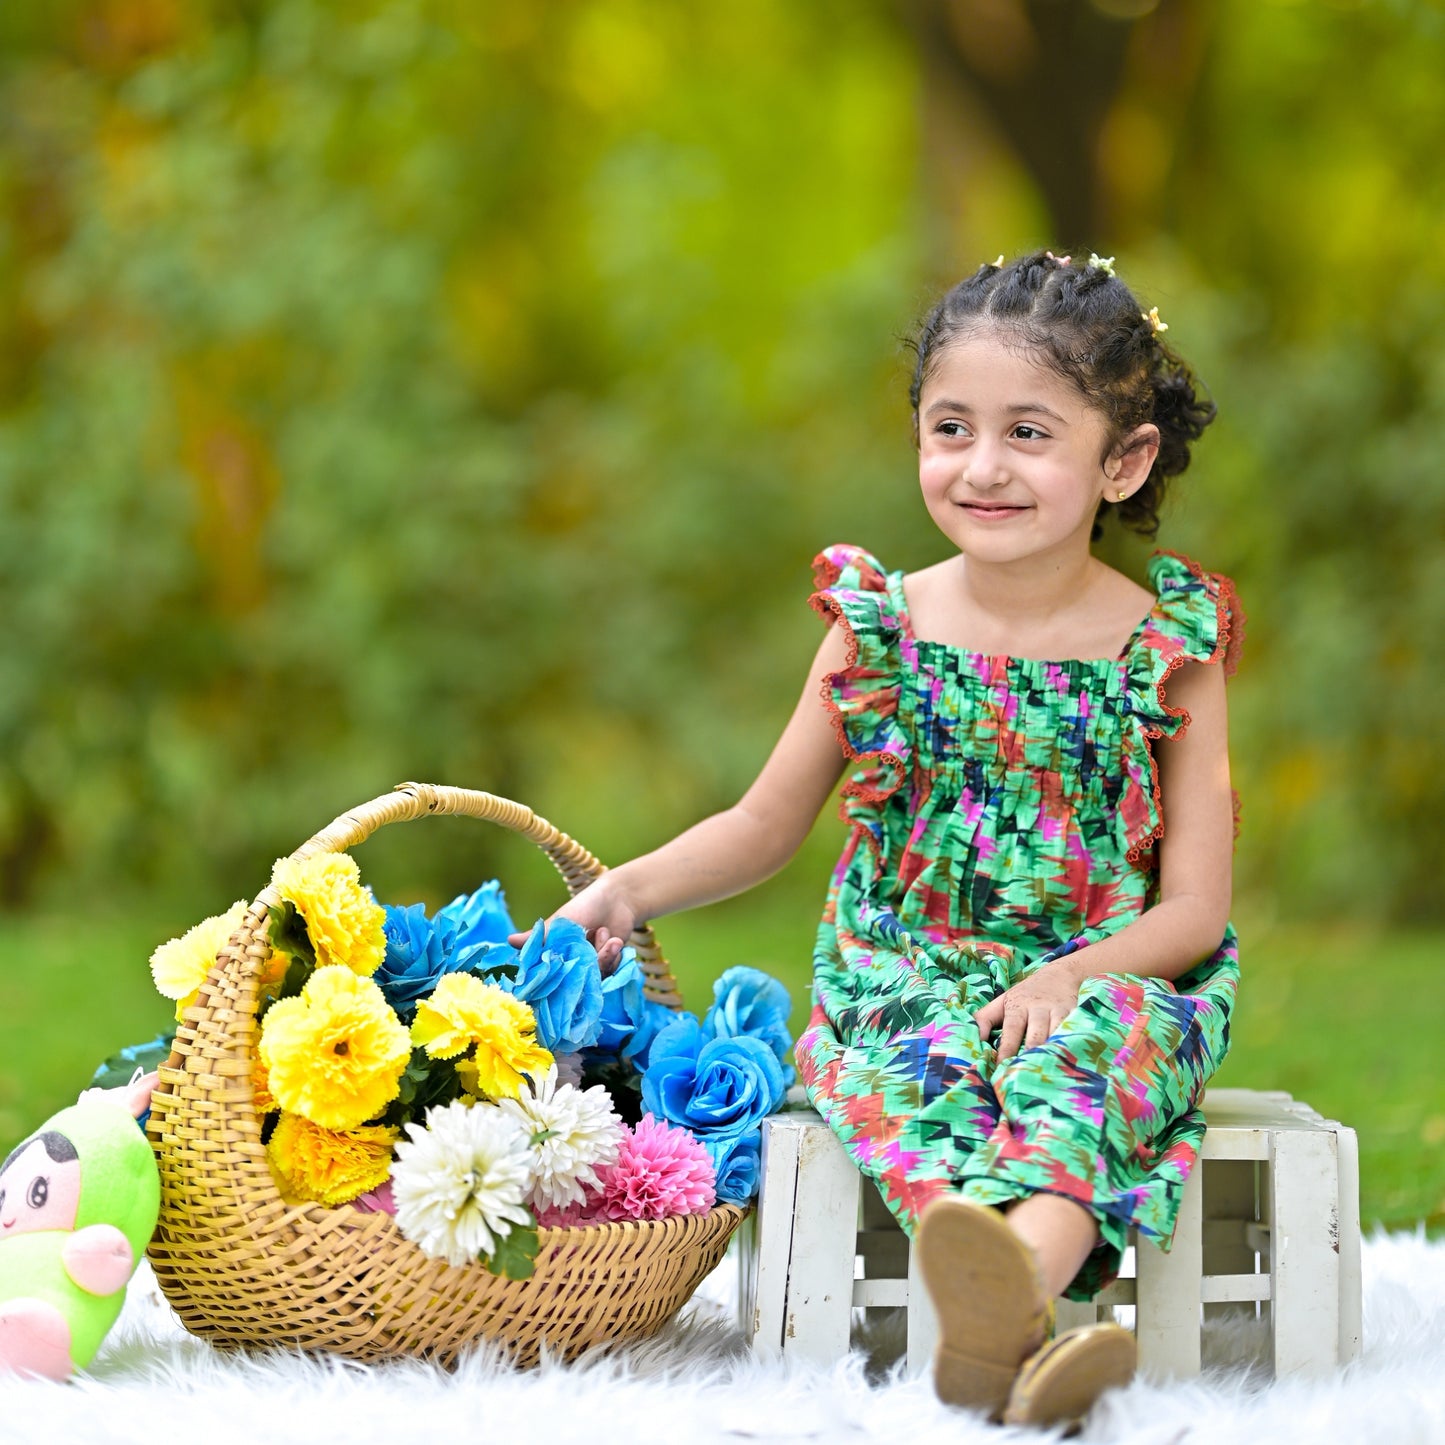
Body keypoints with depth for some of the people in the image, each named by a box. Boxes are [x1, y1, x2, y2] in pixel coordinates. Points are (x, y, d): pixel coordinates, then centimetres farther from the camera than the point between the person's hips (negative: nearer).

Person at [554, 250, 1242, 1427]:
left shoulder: (1168, 653, 1)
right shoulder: (879, 631, 6)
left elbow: (1195, 907, -1)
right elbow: (763, 828, 17)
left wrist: (1069, 976, -19)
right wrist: (629, 889, 0)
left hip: (1100, 988, -2)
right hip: (906, 987, 2)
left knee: (1093, 1044, -36)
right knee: (908, 1067, -33)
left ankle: (1013, 1284, -64)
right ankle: (1012, 1331, -57)